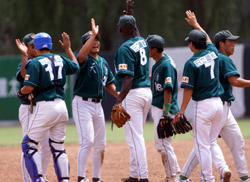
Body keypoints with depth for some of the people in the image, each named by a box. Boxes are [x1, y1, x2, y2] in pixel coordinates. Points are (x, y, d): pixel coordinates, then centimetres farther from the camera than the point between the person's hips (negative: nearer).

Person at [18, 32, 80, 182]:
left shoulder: (35, 63, -8)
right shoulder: (60, 59, 11)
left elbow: (29, 87, -16)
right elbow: (76, 66, 31)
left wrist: (20, 92, 6)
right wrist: (68, 48, 41)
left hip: (45, 107, -6)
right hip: (61, 106, 6)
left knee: (29, 144, 1)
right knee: (58, 146, 15)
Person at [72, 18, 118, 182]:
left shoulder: (103, 62, 14)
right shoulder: (85, 60, -9)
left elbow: (109, 83, 20)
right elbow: (82, 55, -35)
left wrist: (119, 95, 2)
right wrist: (93, 34, -36)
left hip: (98, 105, 8)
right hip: (83, 104, -8)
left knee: (100, 144, 10)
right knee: (87, 141, -17)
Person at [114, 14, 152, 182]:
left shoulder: (125, 49, -15)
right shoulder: (143, 42, 9)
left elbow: (128, 78, -23)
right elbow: (137, 35, 38)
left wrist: (119, 101, -26)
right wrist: (131, 17, 32)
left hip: (133, 94, -9)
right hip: (147, 91, 9)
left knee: (135, 137, -9)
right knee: (137, 136, 17)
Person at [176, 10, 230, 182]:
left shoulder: (191, 63, -12)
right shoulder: (213, 53, 5)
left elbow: (188, 90, -14)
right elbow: (207, 39, 28)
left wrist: (182, 111, -6)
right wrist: (196, 24, 41)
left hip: (203, 105, -6)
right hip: (218, 103, 7)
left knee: (202, 145, 2)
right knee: (212, 142, 17)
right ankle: (223, 168, -5)